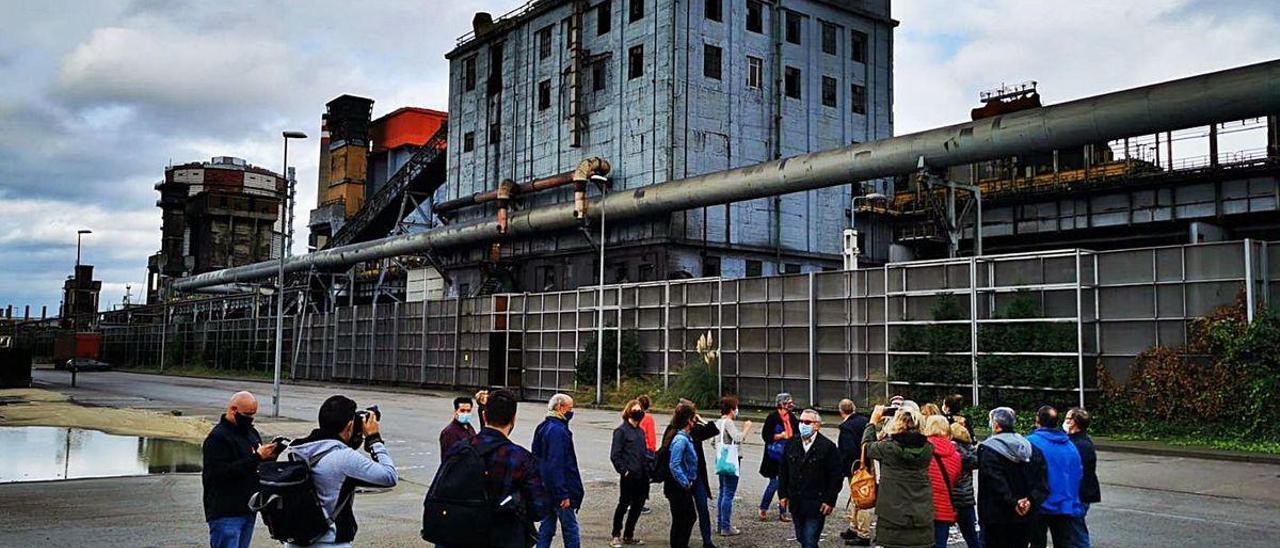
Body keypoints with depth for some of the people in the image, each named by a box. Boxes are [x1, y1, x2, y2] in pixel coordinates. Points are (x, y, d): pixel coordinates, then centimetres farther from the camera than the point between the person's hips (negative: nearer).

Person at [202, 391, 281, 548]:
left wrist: (269, 455, -1)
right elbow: (222, 472, -22)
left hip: (248, 510, 8)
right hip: (225, 513, -8)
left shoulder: (251, 432, 15)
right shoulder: (218, 437, -12)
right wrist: (257, 457, -24)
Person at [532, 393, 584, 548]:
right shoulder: (558, 431, -18)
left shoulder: (544, 427, 12)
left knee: (547, 526, 13)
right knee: (570, 527, -2)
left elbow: (537, 456, 18)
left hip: (547, 489, 9)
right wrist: (563, 494, -21)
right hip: (560, 490, -9)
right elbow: (556, 464, -23)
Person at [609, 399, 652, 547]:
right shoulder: (621, 430, -7)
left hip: (642, 475, 7)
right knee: (624, 505, 1)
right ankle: (616, 536, 14)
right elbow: (615, 455, -11)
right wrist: (623, 471, -16)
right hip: (629, 476, -7)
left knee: (638, 505, 11)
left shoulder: (640, 431, 15)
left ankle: (628, 535, 24)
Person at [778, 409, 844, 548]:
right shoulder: (791, 444, 6)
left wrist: (830, 501, -10)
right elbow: (783, 471, 13)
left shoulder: (828, 447, -8)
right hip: (795, 503, 5)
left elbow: (837, 476, -7)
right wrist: (783, 494, 7)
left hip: (817, 505, -5)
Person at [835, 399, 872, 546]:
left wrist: (843, 469, -12)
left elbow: (848, 451, -24)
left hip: (855, 468, -9)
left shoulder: (846, 426, -20)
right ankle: (854, 528, 34)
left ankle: (864, 535, 4)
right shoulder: (864, 420, 5)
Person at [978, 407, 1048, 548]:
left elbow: (996, 481, -22)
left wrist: (1012, 502, -19)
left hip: (996, 516, -6)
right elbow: (1040, 478, -1)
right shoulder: (1028, 446, 7)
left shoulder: (987, 449, -12)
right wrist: (1032, 499, -9)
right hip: (1024, 516, 6)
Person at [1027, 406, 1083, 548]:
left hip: (1040, 506, -4)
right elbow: (1079, 474, 7)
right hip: (1065, 505, 5)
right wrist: (1071, 497, 17)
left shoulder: (1031, 442, -14)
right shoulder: (1070, 445, 4)